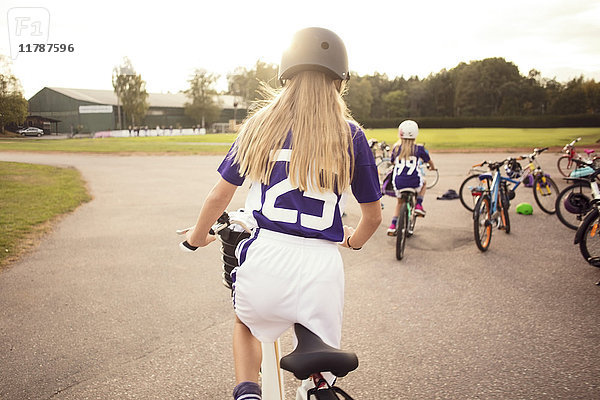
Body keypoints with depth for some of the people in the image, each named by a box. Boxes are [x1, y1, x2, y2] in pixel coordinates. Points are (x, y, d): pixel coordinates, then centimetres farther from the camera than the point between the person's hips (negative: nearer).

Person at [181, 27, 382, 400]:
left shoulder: (261, 124, 5)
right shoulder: (350, 135, 3)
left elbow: (221, 194, 9)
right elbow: (373, 215, 9)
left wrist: (198, 236, 28)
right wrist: (354, 240, 32)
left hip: (265, 257, 1)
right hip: (321, 265, 0)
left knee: (247, 325, 32)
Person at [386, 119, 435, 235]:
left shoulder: (396, 148, 2)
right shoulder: (419, 149, -1)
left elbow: (392, 161, 19)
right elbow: (429, 160, 16)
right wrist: (432, 167, 39)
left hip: (398, 182, 2)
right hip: (414, 182, -1)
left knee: (400, 202, 26)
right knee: (423, 183, 34)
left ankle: (392, 226, 20)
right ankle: (418, 205, 19)